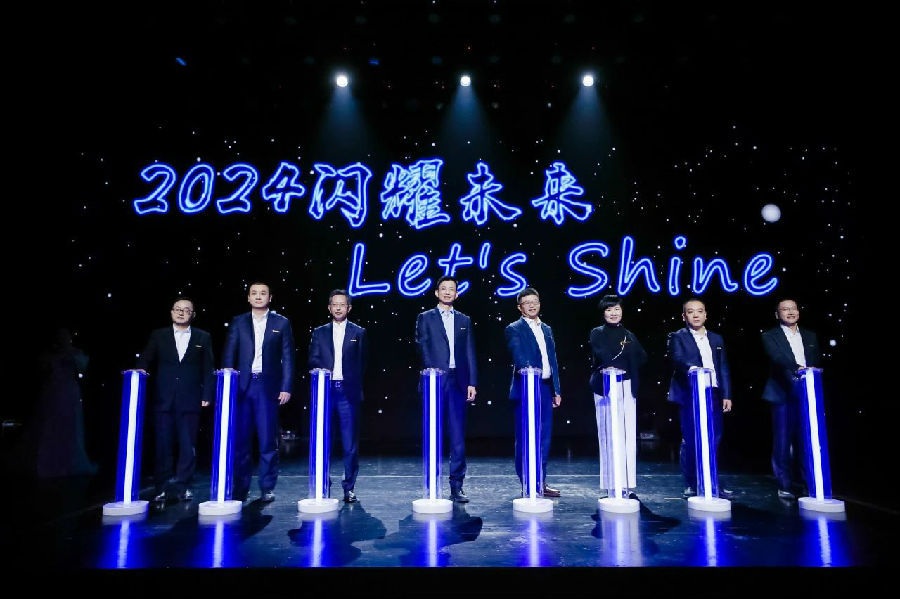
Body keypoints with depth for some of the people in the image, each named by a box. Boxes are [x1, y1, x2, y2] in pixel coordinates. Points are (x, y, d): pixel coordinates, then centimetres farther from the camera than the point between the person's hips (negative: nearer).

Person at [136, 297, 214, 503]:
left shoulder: (203, 338, 9)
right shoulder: (158, 336, 12)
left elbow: (208, 369, 6)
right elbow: (145, 360, 7)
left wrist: (206, 395, -1)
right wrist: (141, 370, -16)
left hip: (190, 400, -1)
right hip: (163, 400, 1)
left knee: (188, 445, 1)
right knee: (163, 445, 4)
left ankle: (183, 486, 11)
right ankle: (162, 488, 13)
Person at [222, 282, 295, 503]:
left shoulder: (281, 323, 6)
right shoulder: (238, 322, 11)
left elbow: (287, 358, 3)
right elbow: (229, 355, 7)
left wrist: (286, 388, -4)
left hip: (269, 386, -1)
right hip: (242, 386, 2)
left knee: (268, 440, 1)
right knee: (241, 439, 4)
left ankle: (267, 488, 12)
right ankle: (241, 487, 16)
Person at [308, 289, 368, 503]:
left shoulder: (359, 332, 10)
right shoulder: (319, 332, 14)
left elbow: (361, 363, 7)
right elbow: (313, 360, 5)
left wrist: (355, 386, -3)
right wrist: (326, 371, -12)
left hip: (348, 391, -1)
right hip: (325, 390, 1)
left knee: (350, 442, 0)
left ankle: (349, 487, 10)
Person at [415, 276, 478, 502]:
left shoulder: (464, 320, 16)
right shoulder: (425, 318, 9)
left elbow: (470, 353, 11)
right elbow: (422, 348, -1)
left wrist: (472, 383, 2)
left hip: (458, 382, 2)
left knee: (458, 436, 2)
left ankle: (456, 486, 9)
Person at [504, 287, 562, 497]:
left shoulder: (547, 329, 17)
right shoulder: (514, 329, -3)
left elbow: (552, 360, 17)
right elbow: (518, 358, -17)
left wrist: (556, 390, 13)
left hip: (546, 389, 7)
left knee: (544, 437, 10)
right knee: (525, 438, 0)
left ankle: (541, 482, 20)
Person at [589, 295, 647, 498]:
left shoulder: (629, 335, 18)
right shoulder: (597, 333, 7)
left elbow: (642, 358, 6)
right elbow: (600, 354, -12)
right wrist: (623, 348, -10)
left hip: (627, 388, 3)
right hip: (605, 387, -3)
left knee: (629, 437, -1)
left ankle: (630, 485, 4)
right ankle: (612, 486, 2)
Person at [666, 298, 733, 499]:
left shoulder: (716, 339, 17)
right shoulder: (677, 337, 3)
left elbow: (724, 369, 15)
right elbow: (676, 358, -15)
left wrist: (727, 395, 8)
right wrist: (691, 368, -35)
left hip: (714, 395, 4)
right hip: (690, 395, -4)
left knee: (714, 440, 4)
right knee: (690, 441, -1)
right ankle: (691, 485, 8)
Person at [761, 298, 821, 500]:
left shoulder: (810, 336, 18)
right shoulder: (770, 336, 3)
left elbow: (818, 363, 16)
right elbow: (777, 357, -15)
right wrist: (797, 368, -32)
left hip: (807, 394, 4)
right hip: (784, 395, -4)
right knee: (783, 442, 0)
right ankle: (784, 486, 8)